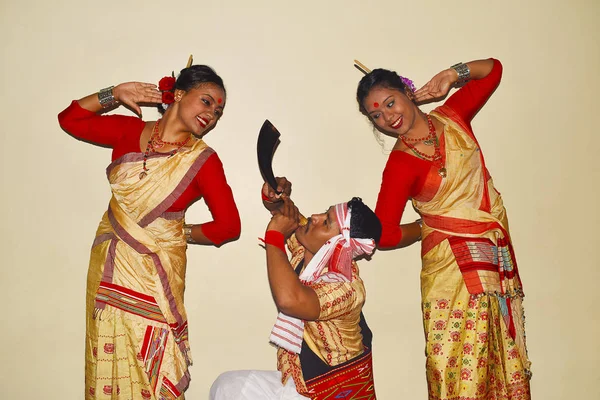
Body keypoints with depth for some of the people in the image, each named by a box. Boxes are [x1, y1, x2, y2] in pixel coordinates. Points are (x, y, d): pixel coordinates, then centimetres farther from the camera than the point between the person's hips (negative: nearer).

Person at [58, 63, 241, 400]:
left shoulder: (202, 160, -8)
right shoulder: (129, 131, 2)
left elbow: (229, 225, -8)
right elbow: (70, 119, 11)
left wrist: (183, 234, 0)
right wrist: (115, 95, 0)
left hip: (154, 273, -3)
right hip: (108, 268, 4)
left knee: (151, 370, 0)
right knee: (109, 363, 11)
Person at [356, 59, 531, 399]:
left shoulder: (451, 117, 4)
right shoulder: (401, 163, -12)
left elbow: (493, 69, 15)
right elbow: (385, 235, -17)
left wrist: (451, 75, -1)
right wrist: (429, 227, -1)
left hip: (498, 256, 6)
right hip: (455, 266, -5)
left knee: (504, 364, 12)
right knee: (463, 372, -3)